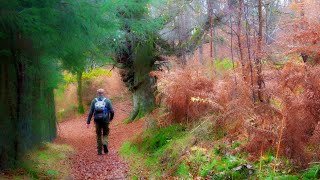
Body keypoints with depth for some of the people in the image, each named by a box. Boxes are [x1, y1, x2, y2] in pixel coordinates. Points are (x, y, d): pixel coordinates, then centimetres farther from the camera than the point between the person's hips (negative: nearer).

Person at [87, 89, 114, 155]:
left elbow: (91, 112, -1)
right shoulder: (107, 100, 1)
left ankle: (99, 151, 13)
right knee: (105, 134, 15)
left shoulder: (94, 101, 5)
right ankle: (105, 144, -13)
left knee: (98, 135, 13)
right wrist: (111, 118, 15)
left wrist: (88, 122, 0)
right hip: (105, 120, -1)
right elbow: (112, 111, -4)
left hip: (97, 120, 1)